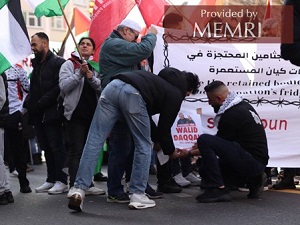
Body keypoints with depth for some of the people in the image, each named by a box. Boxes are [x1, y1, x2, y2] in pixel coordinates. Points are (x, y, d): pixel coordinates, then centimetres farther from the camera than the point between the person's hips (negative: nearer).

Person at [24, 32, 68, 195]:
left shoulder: (57, 62, -6)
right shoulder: (36, 64, 20)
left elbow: (59, 87, -16)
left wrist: (41, 103, -18)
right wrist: (28, 102, 5)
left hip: (51, 113, -8)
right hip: (38, 114, 8)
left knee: (57, 147, -3)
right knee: (47, 148, 11)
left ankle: (61, 181, 2)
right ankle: (51, 180, 18)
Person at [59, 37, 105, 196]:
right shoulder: (69, 64, 3)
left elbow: (102, 88, 1)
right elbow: (63, 87, -9)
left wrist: (91, 77, -16)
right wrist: (79, 74, -17)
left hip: (93, 113, 5)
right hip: (75, 112, -5)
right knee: (77, 150, -7)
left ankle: (87, 184, 15)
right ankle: (74, 186, -6)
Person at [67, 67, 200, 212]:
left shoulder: (162, 81, 39)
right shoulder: (176, 94, 18)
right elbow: (164, 127, 16)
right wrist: (171, 151, 33)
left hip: (113, 86, 7)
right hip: (133, 94, -6)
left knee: (94, 141, 2)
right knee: (144, 145, 12)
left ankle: (79, 189, -5)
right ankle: (137, 195, 13)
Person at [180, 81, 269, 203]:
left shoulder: (231, 115, -16)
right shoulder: (243, 105, 12)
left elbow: (217, 145, -5)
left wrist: (189, 153, 7)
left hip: (251, 160, -10)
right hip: (258, 162, 10)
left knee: (204, 140, -19)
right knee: (205, 169, 15)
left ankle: (218, 189, -18)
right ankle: (253, 180, 12)